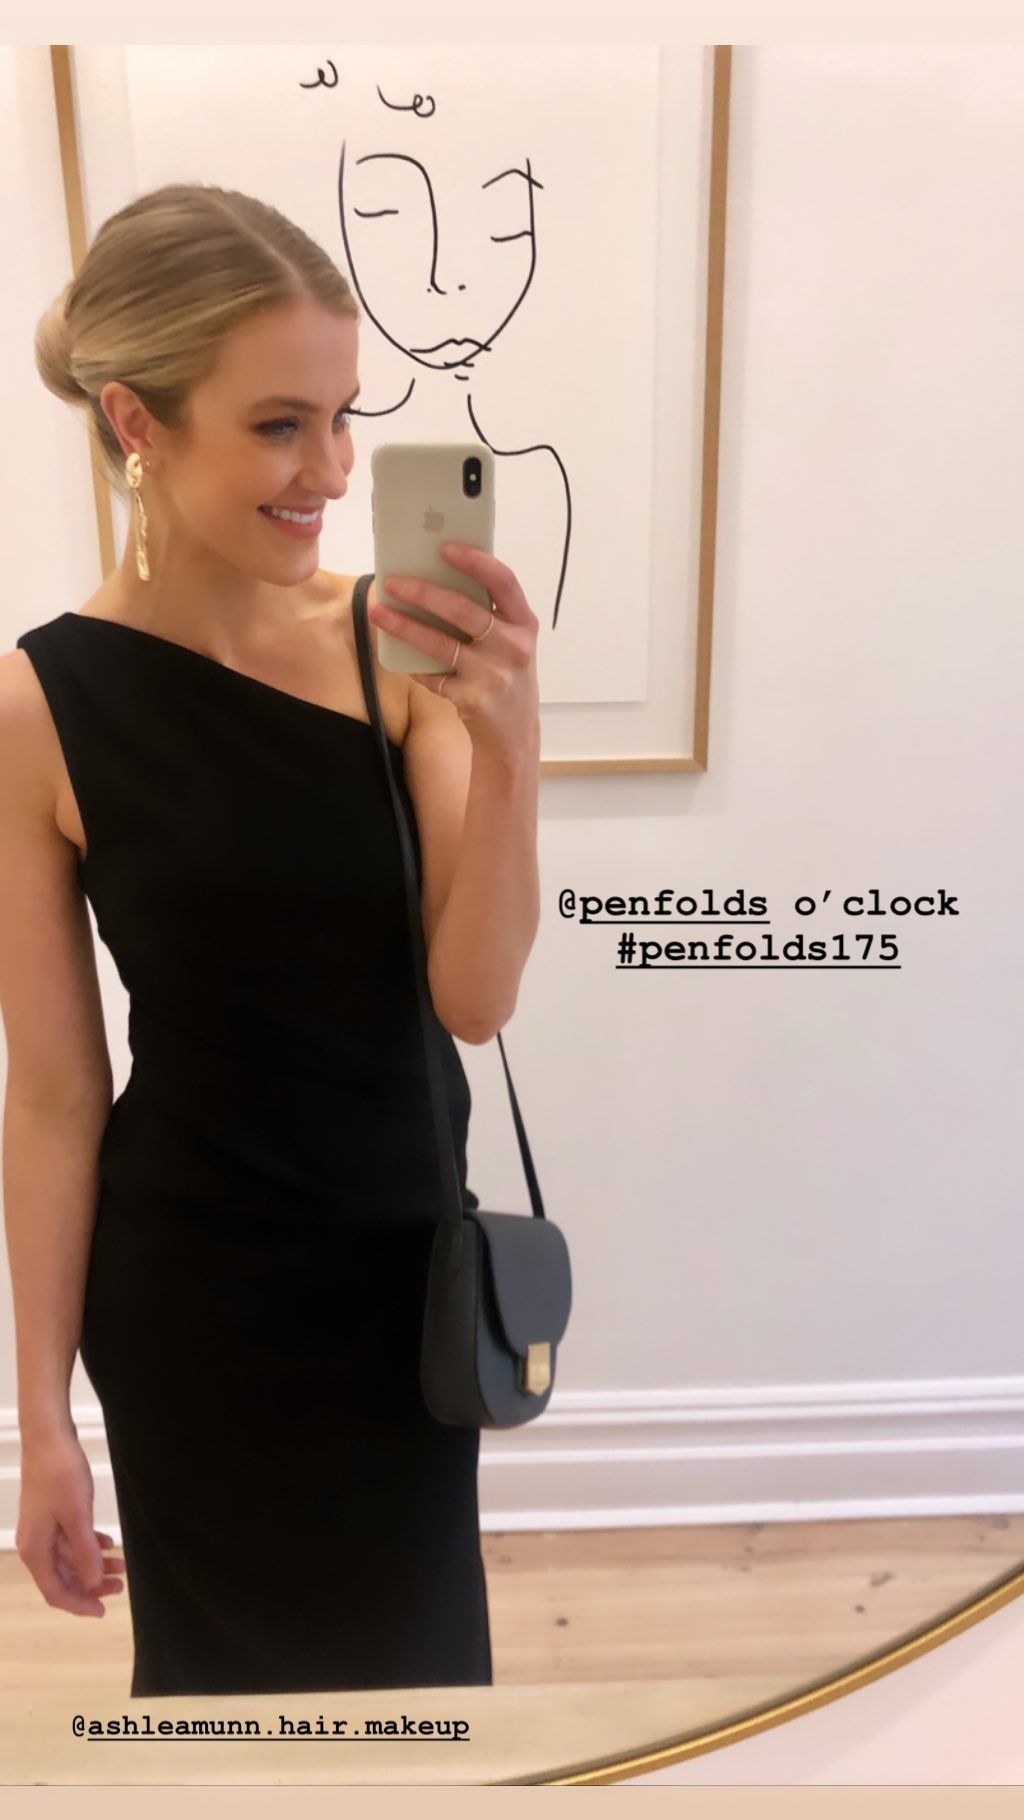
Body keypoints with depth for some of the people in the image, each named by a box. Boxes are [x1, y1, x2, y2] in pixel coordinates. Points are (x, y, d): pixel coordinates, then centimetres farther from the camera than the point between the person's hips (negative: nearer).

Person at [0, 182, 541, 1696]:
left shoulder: (400, 642, -12)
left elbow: (475, 998, -13)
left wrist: (508, 747, -29)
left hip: (409, 1242, 3)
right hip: (194, 1285, -2)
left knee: (415, 1638, 24)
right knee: (235, 1649, 22)